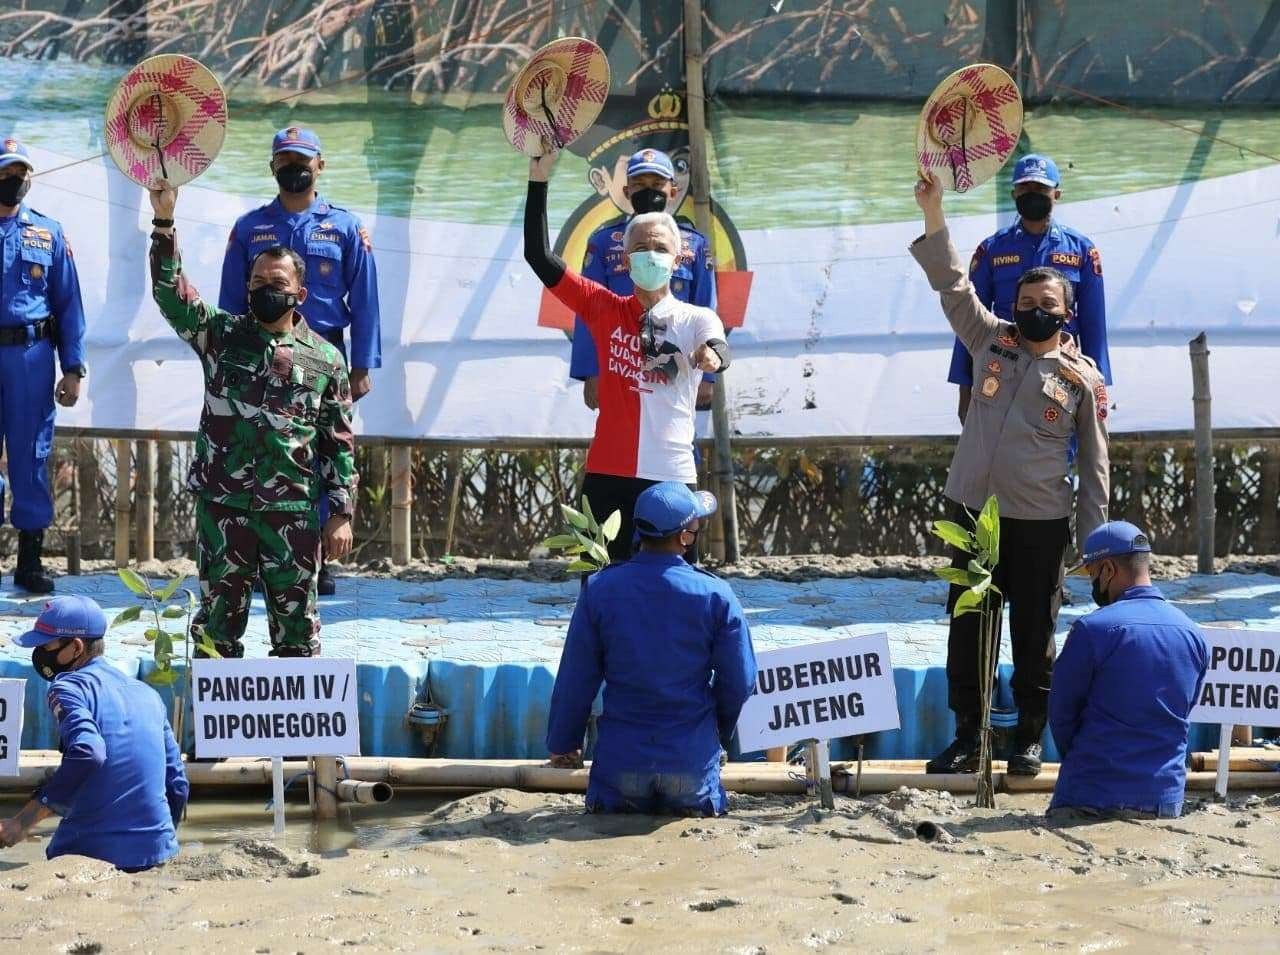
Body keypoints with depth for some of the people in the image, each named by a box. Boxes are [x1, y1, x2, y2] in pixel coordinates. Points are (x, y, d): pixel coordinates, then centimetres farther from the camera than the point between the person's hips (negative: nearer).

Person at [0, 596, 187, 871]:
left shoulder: (69, 686, -4)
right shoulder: (147, 693, 17)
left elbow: (87, 753, -23)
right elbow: (177, 786, 18)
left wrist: (22, 822, -23)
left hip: (91, 848, -6)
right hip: (157, 850, 6)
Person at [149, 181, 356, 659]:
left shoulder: (325, 360, 5)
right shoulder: (220, 335, 6)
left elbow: (340, 444, 6)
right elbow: (170, 291, -8)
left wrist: (341, 512, 1)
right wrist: (164, 223, -20)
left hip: (294, 511, 0)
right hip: (222, 506, 1)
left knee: (295, 625, 5)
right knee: (217, 619, 7)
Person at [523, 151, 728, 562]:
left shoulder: (697, 319, 4)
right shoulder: (605, 309, 7)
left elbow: (719, 350, -19)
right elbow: (539, 256, 3)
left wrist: (711, 354, -44)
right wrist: (539, 179, -3)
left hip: (671, 479, -1)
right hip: (608, 477, 1)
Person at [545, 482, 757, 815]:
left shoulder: (600, 589, -5)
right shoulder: (715, 595, -7)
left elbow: (576, 678, 0)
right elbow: (740, 681, -1)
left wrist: (563, 744, 14)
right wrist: (719, 734, 19)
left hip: (621, 757, 1)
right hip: (692, 758, -1)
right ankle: (692, 807, -9)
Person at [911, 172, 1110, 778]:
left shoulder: (1083, 378, 1)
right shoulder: (992, 341, 7)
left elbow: (1094, 463, 3)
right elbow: (951, 285, 1)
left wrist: (1093, 537, -1)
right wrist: (934, 214, -11)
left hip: (1040, 522, -3)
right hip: (971, 509, 3)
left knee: (1034, 634, 4)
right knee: (966, 628, 6)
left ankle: (1030, 739, 15)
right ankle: (966, 738, 14)